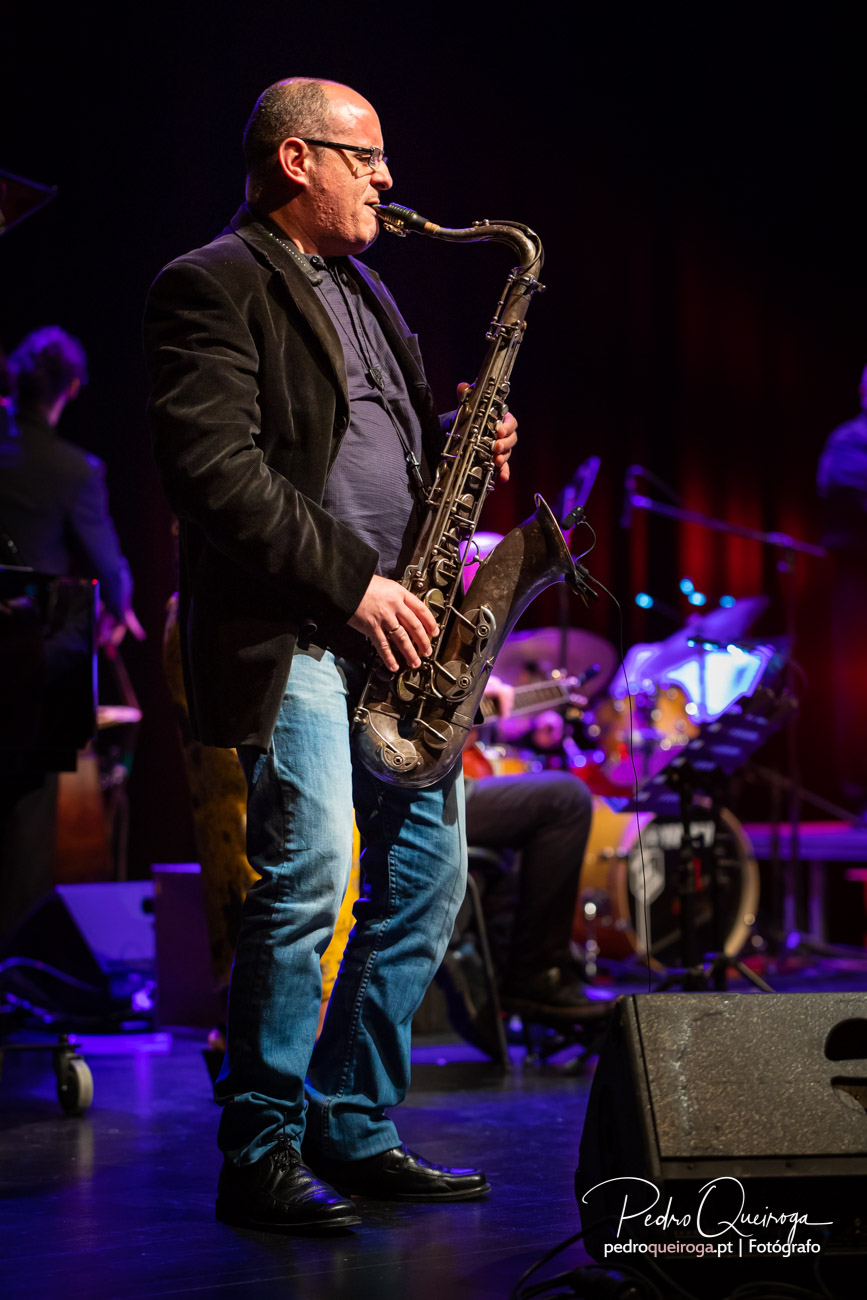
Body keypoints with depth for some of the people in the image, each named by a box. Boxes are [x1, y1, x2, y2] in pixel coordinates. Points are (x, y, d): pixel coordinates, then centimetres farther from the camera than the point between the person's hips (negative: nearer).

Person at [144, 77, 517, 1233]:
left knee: (427, 875, 8)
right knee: (309, 871, -14)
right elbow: (216, 470, -17)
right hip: (291, 631, -9)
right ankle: (261, 1157, 0)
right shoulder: (210, 286, -6)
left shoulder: (366, 291, 22)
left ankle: (356, 1131, 19)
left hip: (390, 624, 9)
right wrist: (349, 581, -19)